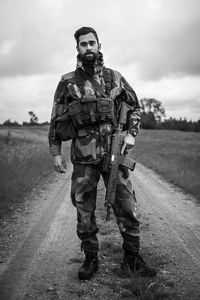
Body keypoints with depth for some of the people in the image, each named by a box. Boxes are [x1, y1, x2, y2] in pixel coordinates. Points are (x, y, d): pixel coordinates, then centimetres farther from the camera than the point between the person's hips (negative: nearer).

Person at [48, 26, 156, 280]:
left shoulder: (114, 77, 6)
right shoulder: (67, 82, 5)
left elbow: (134, 106, 14)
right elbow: (56, 120, 7)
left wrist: (131, 133, -1)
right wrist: (56, 152, 2)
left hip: (113, 152, 0)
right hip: (83, 157, 0)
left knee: (126, 207, 3)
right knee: (84, 211, 6)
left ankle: (132, 257, 18)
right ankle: (90, 258, 22)